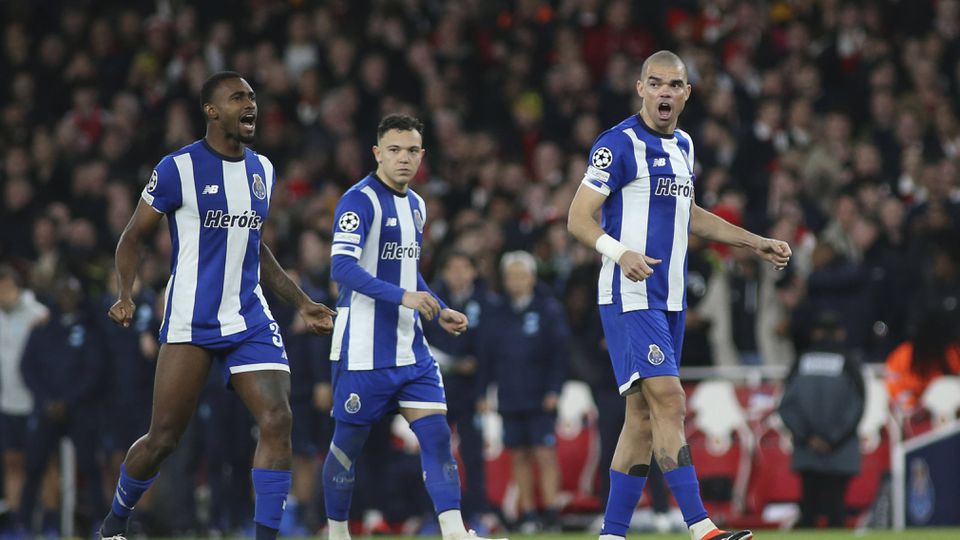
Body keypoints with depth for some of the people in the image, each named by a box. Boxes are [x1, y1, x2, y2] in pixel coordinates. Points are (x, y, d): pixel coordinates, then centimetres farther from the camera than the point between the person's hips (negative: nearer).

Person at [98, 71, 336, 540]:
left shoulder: (263, 171, 12)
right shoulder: (179, 168, -6)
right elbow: (133, 237, 0)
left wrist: (301, 303, 21)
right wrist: (126, 295, -17)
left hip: (250, 321, 5)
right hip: (191, 322, -5)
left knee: (277, 421, -14)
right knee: (163, 438, -1)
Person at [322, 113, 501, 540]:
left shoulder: (416, 205, 14)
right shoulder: (360, 200, -12)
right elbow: (342, 267, -24)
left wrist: (440, 312, 14)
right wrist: (402, 295, -32)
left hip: (410, 348, 7)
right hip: (363, 351, -7)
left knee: (436, 433, -5)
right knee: (349, 441, 4)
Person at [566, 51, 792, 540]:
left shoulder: (682, 146, 16)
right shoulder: (619, 144, -9)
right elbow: (578, 218, -12)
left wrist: (755, 243, 30)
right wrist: (620, 251, -30)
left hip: (670, 299, 8)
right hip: (630, 296, -8)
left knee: (644, 416, 6)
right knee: (668, 401, -17)